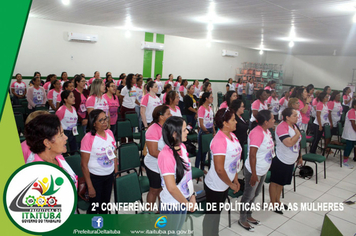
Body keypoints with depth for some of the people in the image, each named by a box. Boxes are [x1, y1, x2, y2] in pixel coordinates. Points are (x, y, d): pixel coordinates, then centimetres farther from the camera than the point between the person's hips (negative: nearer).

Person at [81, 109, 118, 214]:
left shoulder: (109, 132, -2)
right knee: (95, 207, 10)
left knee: (105, 204, 20)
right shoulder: (88, 138, -19)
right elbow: (84, 165, -16)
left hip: (109, 175, 5)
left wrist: (116, 173, 9)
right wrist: (90, 186, -14)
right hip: (95, 177, -5)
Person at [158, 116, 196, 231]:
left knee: (177, 229, 27)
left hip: (183, 199, 7)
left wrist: (192, 195, 5)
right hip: (171, 204, -7)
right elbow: (171, 188, -26)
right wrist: (187, 203, -13)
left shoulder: (182, 147, -4)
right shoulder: (166, 155, -29)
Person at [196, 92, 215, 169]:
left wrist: (214, 132, 6)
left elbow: (212, 121, 13)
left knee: (205, 151, 15)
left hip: (210, 131, 8)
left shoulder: (210, 108, 10)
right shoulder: (201, 109, -14)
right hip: (203, 132, -8)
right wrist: (207, 132, -12)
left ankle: (202, 169, 26)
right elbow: (201, 124, -16)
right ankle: (196, 169, 14)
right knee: (200, 151, 2)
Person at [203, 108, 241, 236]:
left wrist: (235, 180, 11)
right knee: (212, 215, 11)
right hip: (215, 186, -8)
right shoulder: (219, 140, -28)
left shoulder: (232, 135, 0)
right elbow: (219, 169, -28)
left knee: (217, 212, 25)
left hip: (224, 185, 8)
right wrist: (231, 184, -13)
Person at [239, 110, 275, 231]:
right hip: (254, 171, -9)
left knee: (255, 194, 23)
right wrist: (253, 174, -23)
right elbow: (252, 155, -26)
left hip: (263, 170, 9)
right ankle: (242, 219, 28)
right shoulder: (257, 133, -26)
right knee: (248, 196, 9)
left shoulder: (266, 131, 2)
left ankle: (248, 215, 41)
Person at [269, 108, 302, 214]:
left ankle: (277, 201, 35)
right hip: (280, 160, -8)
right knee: (275, 182, 7)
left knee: (281, 182, 20)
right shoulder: (281, 127, -23)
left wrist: (299, 157, 20)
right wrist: (298, 134, -19)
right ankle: (273, 203, 21)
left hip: (290, 160, 9)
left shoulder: (294, 125, 6)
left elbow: (298, 143, 16)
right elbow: (289, 143, -34)